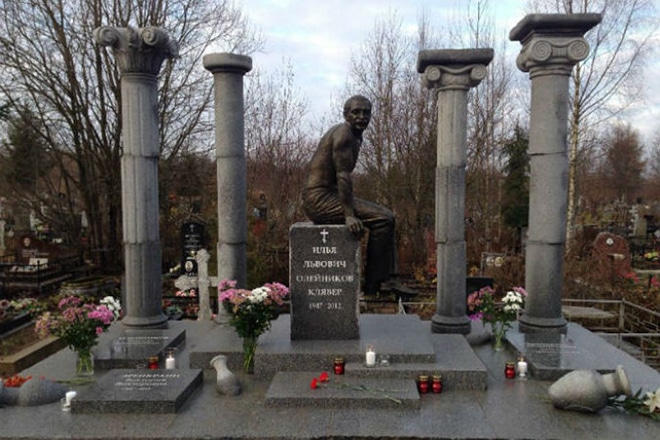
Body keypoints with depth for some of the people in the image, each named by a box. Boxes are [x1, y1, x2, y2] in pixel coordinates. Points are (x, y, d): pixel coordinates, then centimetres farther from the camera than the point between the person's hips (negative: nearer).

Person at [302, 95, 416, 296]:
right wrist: (349, 215, -25)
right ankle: (373, 283, -7)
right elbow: (343, 176, -21)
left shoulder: (356, 137, 18)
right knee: (383, 219, -17)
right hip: (319, 198, -11)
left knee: (386, 216, 11)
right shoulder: (344, 133, -13)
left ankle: (388, 279, 8)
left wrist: (350, 208, 16)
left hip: (327, 195, 11)